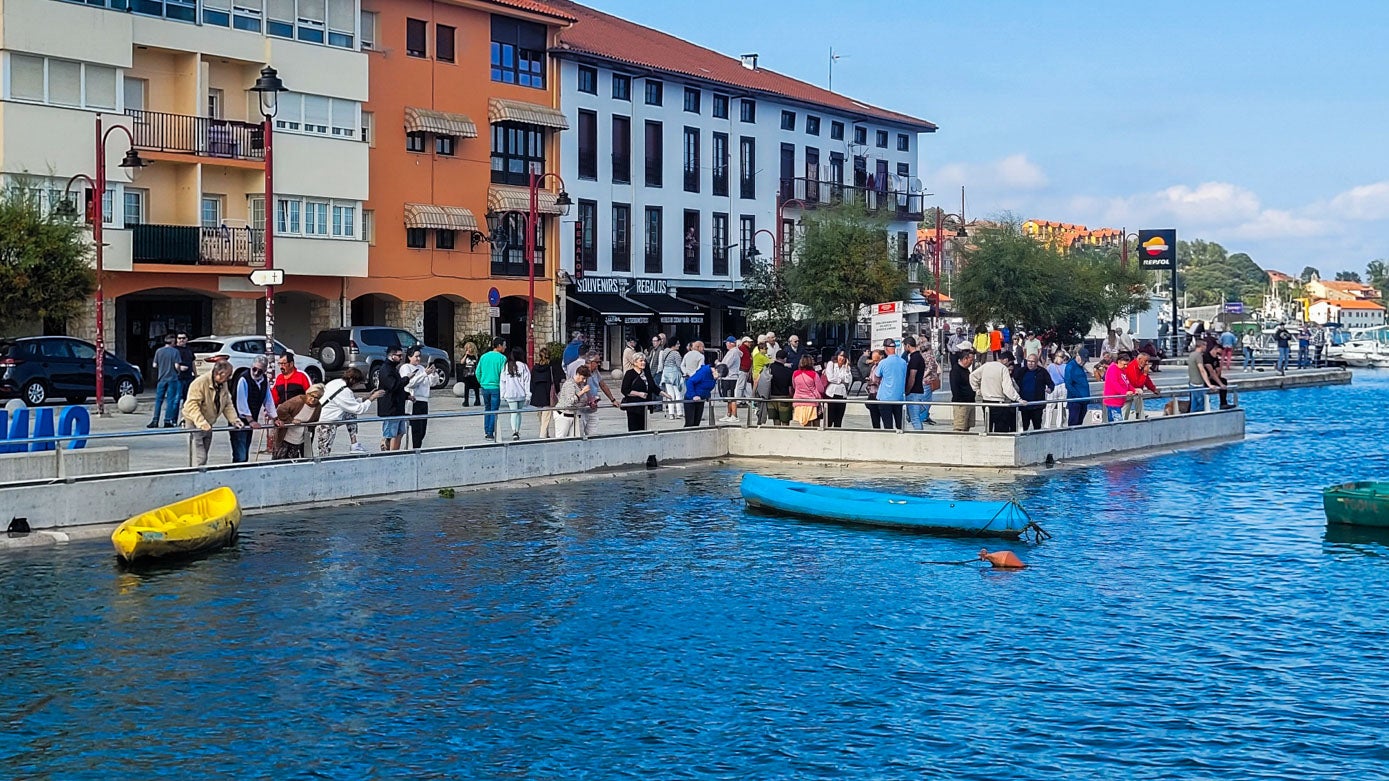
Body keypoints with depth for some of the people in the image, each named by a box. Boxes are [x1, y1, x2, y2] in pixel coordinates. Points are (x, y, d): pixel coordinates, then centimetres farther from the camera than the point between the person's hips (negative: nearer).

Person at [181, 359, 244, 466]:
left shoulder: (223, 384, 2)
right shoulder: (200, 383, -23)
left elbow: (228, 405, 8)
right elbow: (192, 405, -28)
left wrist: (235, 420, -6)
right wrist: (202, 424, -36)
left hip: (208, 424, 8)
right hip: (195, 422, -8)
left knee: (204, 457, 13)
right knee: (200, 458, -15)